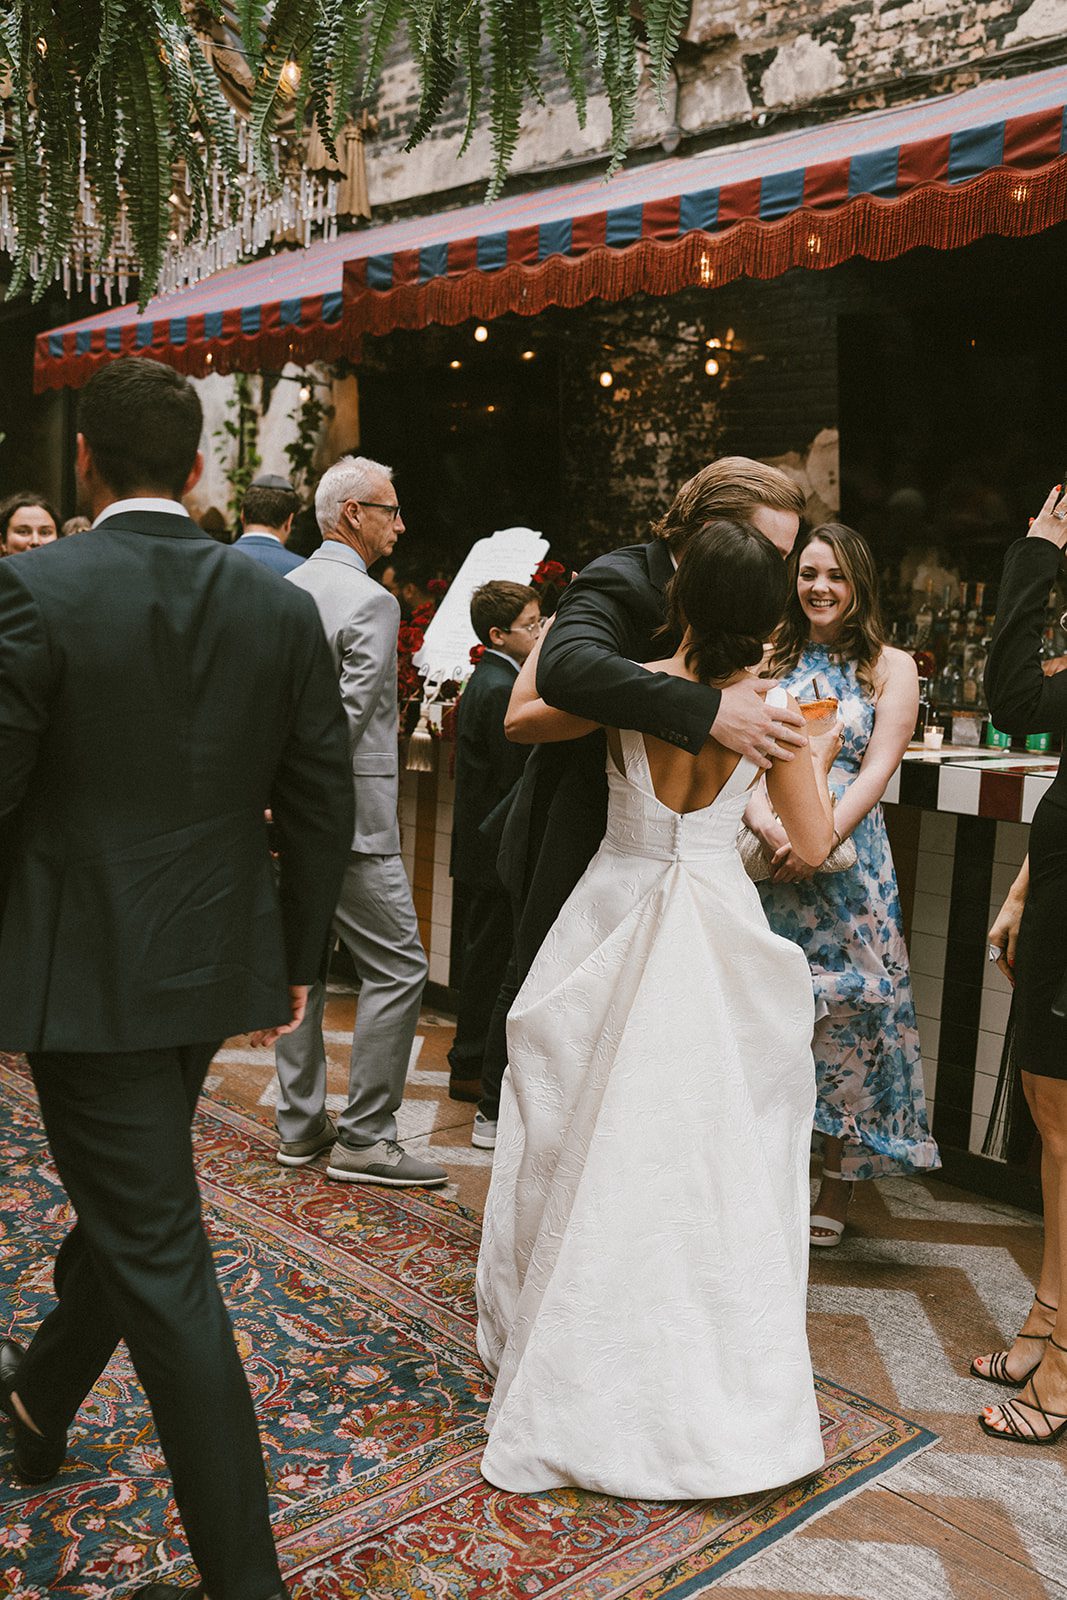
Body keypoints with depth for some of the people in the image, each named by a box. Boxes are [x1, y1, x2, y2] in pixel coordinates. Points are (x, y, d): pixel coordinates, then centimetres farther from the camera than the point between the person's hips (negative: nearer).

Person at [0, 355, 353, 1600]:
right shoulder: (284, 610, -1)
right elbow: (321, 807, 2)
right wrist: (297, 960, 13)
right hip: (219, 967, 6)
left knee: (157, 1258, 4)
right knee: (128, 1198, 26)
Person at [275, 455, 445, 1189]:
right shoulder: (371, 601, -14)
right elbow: (349, 715, -19)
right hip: (348, 814, -9)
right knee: (397, 968, -1)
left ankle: (300, 1123, 24)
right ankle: (364, 1139, 3)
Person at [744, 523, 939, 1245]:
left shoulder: (892, 667, 6)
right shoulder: (768, 660, 11)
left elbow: (878, 767, -5)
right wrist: (763, 822, -19)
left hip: (848, 855, -2)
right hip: (766, 854, 2)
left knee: (850, 1004, -2)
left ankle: (839, 1186, 13)